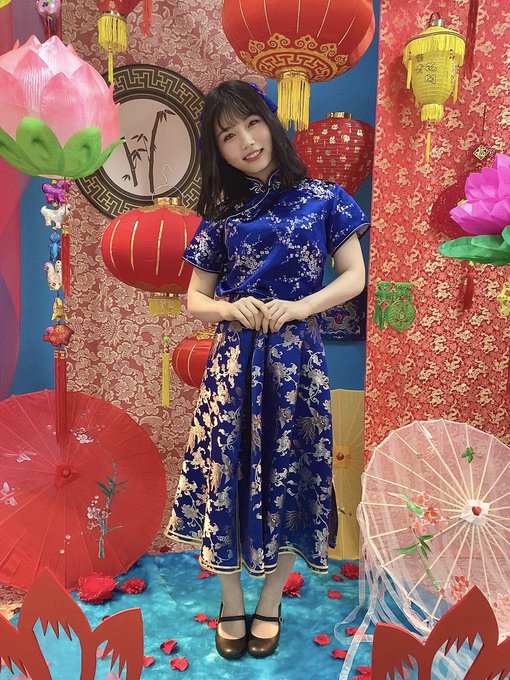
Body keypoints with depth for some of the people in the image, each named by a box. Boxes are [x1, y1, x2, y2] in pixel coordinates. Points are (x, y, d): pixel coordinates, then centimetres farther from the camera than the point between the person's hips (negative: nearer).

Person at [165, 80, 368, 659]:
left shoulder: (321, 198, 4)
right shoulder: (220, 214, 8)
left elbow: (354, 276, 2)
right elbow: (195, 300, 10)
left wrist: (299, 307, -13)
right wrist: (232, 308, -12)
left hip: (295, 356, -1)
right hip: (234, 358, 2)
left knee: (288, 476, 7)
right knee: (227, 472, 4)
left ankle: (270, 604, 30)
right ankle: (231, 606, 28)